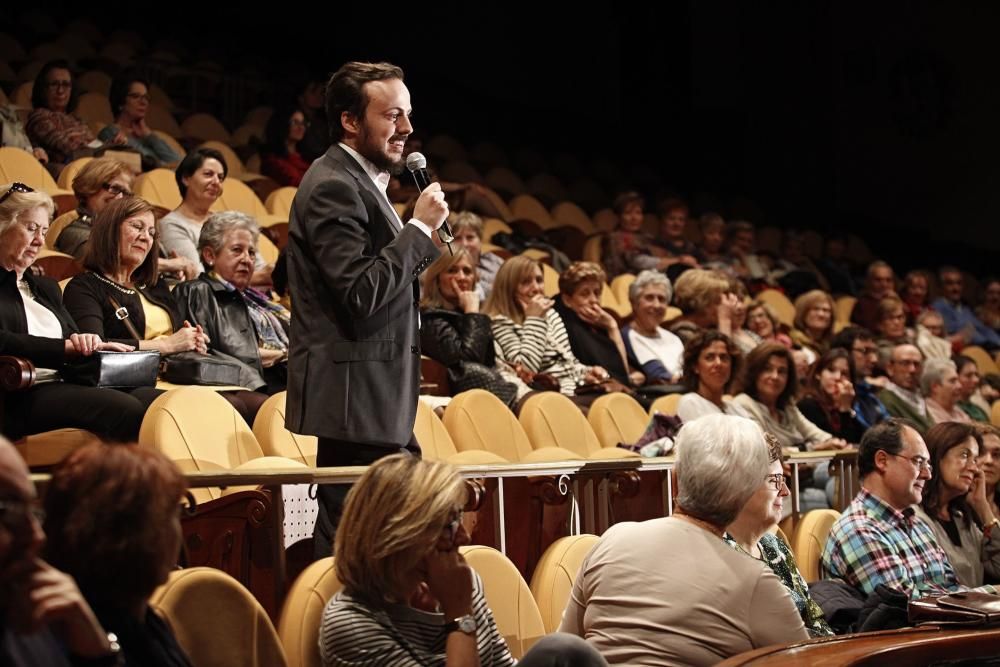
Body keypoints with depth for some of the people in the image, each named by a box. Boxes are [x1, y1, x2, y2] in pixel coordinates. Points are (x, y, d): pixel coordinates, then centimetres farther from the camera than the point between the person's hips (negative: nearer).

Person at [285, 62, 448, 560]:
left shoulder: (360, 181, 17)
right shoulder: (332, 186, -15)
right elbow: (362, 292, -23)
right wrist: (420, 227, -17)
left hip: (378, 396, 11)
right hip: (354, 393, -11)